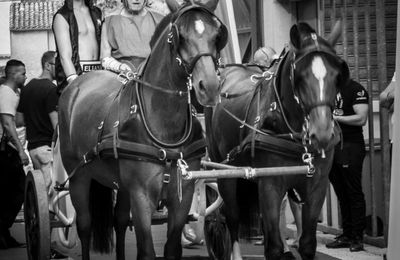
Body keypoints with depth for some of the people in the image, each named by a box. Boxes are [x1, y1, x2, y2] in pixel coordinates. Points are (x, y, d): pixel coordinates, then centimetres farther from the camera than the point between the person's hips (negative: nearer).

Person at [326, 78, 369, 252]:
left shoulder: (356, 90, -6)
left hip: (350, 146, -7)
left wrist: (335, 117, -15)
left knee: (354, 193, -5)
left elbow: (361, 119, -16)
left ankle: (357, 238, -3)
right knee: (341, 194, 9)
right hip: (331, 146, 7)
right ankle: (346, 234, 13)